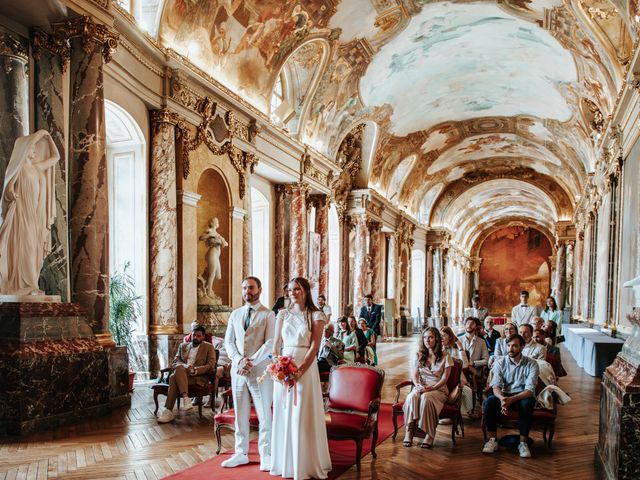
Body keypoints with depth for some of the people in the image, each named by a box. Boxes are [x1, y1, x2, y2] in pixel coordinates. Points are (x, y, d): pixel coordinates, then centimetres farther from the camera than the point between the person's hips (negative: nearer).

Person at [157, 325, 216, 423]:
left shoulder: (208, 347, 12)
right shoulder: (183, 346, 23)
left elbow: (211, 366, 0)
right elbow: (175, 362, 11)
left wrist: (195, 370, -16)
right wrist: (184, 366, -12)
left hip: (199, 377, -3)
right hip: (181, 374, 3)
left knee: (173, 378, -31)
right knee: (179, 368, -34)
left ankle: (168, 411, -34)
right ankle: (186, 398, -42)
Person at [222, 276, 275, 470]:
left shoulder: (268, 315, -1)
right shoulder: (235, 314, 12)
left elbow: (270, 344, -9)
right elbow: (228, 341, 8)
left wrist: (250, 362, -15)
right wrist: (239, 360, -9)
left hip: (260, 369, -4)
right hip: (237, 368, 4)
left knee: (264, 414, 1)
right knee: (240, 414, 10)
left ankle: (266, 455, 11)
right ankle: (241, 453, 21)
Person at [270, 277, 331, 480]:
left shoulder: (316, 316, -2)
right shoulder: (283, 314, 9)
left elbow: (314, 347, -9)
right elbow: (276, 344, 7)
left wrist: (300, 370, -19)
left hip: (306, 367, -3)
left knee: (304, 415, 1)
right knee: (283, 414, 8)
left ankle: (305, 464, 13)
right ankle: (284, 462, 22)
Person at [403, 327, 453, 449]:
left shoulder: (445, 357, 5)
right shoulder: (420, 356, 16)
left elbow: (444, 378, -3)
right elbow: (415, 375, 8)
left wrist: (430, 388, -18)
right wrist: (418, 385, -14)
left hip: (438, 390, -3)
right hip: (421, 388, 3)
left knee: (426, 398, -37)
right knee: (412, 396, -33)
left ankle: (430, 435, -32)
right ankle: (409, 432, -36)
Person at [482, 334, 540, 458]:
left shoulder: (531, 364, -9)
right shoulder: (500, 362, -2)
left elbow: (530, 390, -17)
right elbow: (496, 386, -9)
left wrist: (511, 399, -34)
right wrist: (502, 399, -33)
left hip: (523, 396, -2)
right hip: (504, 395, 2)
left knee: (527, 403, -37)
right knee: (489, 401, -30)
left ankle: (523, 443, -22)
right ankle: (493, 440, -16)